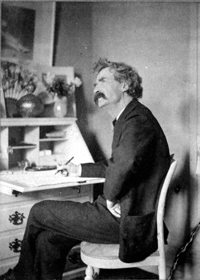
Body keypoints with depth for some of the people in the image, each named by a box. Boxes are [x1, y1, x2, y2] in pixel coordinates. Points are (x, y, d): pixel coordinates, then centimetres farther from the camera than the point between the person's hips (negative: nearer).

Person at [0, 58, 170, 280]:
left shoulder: (138, 119, -18)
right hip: (123, 213, 9)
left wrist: (110, 197, -22)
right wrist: (80, 170, 31)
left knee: (39, 212, 2)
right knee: (48, 239, 7)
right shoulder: (128, 119, 16)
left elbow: (127, 162, -38)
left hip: (127, 220, -9)